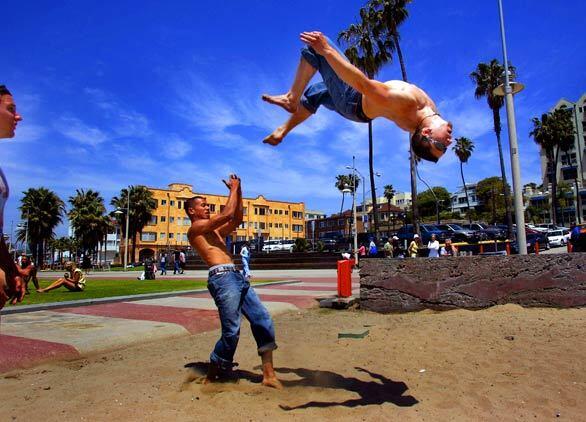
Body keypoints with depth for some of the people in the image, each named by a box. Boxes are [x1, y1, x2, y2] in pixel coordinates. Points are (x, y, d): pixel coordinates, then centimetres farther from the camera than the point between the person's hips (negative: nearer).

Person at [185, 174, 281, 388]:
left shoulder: (214, 230, 28)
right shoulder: (195, 228, 1)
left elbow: (236, 220, 29)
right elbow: (227, 214, -8)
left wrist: (238, 193, 21)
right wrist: (233, 189, 5)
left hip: (237, 277, 9)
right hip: (222, 278, -9)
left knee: (263, 320, 1)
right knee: (231, 331, -6)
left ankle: (268, 374, 4)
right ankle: (210, 378, 15)